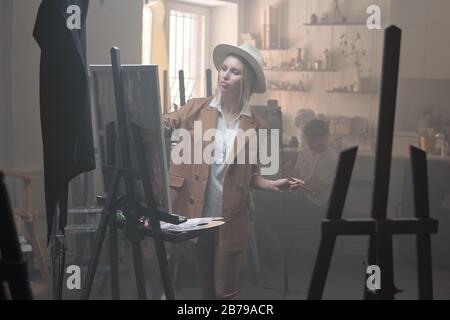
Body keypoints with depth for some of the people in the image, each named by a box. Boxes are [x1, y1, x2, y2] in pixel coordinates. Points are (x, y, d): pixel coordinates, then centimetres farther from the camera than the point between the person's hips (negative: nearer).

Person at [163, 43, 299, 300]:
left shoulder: (256, 126, 1)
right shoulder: (196, 109, 1)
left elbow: (251, 175, 9)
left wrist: (272, 185, -9)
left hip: (230, 221, -1)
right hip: (196, 217, 1)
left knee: (225, 293, 4)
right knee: (207, 291, 14)